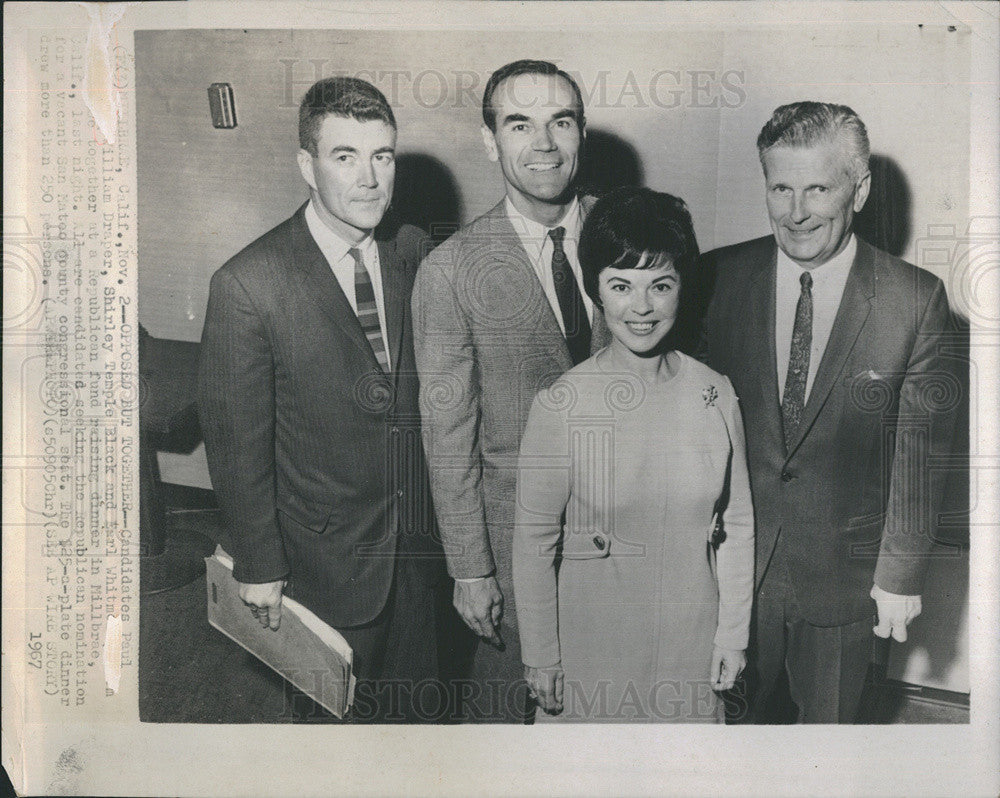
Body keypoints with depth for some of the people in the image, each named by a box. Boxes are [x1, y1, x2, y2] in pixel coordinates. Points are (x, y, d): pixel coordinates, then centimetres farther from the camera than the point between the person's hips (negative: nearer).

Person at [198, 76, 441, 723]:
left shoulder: (412, 250, -3)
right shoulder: (247, 286, -19)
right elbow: (238, 443, -12)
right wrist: (258, 566, -7)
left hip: (419, 544, 5)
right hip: (329, 559, -4)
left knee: (418, 704, 21)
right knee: (345, 713, 15)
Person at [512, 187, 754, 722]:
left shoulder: (715, 394, -5)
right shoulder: (560, 405, -14)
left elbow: (737, 526, 3)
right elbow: (533, 542, -9)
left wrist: (733, 635, 5)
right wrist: (540, 657, -4)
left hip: (692, 636, 3)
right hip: (594, 638, -2)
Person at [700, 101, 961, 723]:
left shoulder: (916, 300, -11)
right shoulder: (719, 277, -8)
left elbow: (920, 455, -7)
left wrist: (901, 575, -5)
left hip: (845, 570, 0)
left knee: (829, 718, 20)